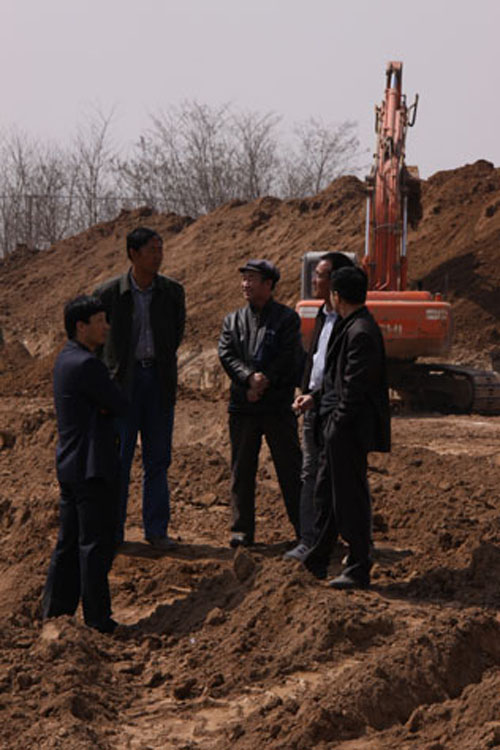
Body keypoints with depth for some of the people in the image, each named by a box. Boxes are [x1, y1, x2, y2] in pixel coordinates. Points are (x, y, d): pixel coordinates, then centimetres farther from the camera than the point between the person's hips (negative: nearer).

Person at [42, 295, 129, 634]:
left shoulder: (66, 360, 12)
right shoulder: (86, 365, -20)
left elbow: (109, 403, 13)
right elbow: (122, 406, -14)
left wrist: (105, 405, -7)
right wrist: (109, 403, 4)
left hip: (70, 465, 10)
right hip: (92, 466, -10)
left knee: (70, 541, 16)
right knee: (96, 543, -2)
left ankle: (56, 606, 22)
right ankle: (97, 615, 2)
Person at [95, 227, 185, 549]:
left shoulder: (172, 291, 2)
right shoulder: (109, 293, -5)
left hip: (159, 379, 2)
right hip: (124, 379, -2)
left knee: (158, 458, 5)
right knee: (118, 456, -1)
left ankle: (157, 529, 12)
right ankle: (113, 530, 6)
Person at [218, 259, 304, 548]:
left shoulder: (287, 318, 1)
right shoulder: (233, 320, 13)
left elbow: (290, 359, -7)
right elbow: (226, 355, 0)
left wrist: (264, 384, -14)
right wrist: (250, 377, -16)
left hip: (278, 405, -3)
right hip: (243, 405, 3)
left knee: (290, 469, 0)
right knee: (242, 470, 5)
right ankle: (243, 530, 12)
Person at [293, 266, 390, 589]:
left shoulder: (360, 333, -20)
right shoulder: (354, 327, 13)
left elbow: (355, 388, -22)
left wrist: (337, 426, -18)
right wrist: (316, 397, 17)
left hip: (349, 430, -11)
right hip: (340, 431, 11)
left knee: (350, 497, -3)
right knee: (325, 491, 17)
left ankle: (359, 570, 6)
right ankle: (316, 562, 28)